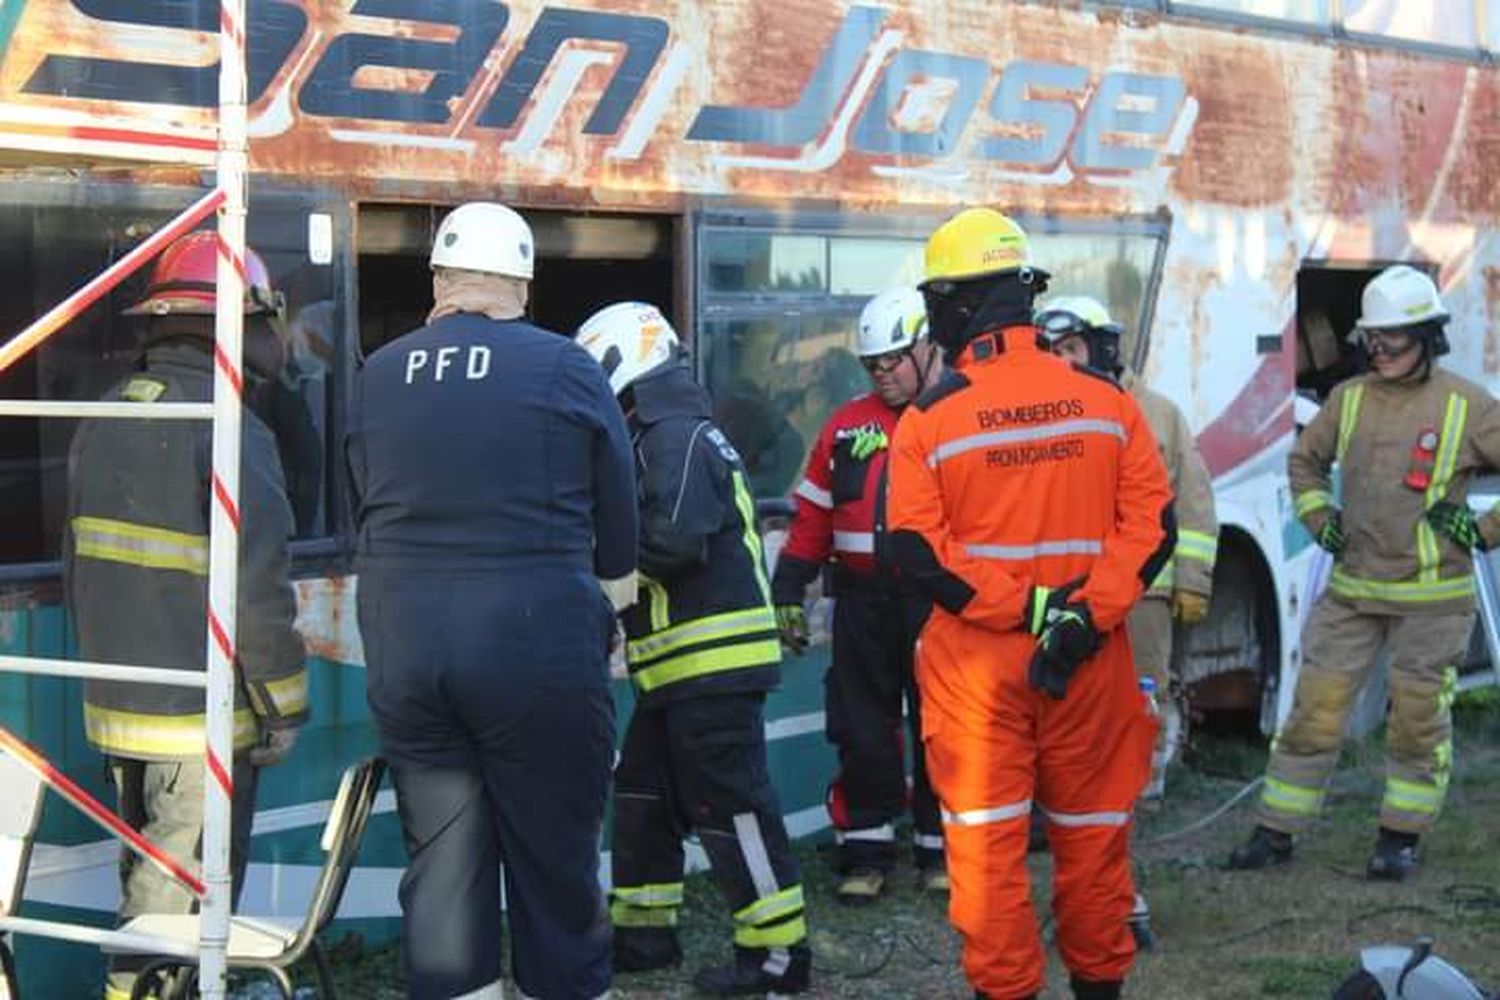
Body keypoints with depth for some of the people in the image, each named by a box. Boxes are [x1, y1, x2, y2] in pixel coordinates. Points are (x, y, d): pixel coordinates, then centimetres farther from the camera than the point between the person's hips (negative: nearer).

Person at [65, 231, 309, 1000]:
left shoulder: (102, 423, 8)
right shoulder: (229, 432, -18)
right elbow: (257, 588, -20)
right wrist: (283, 705, -10)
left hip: (115, 707, 8)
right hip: (201, 721, -8)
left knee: (142, 888, 20)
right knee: (179, 909, 0)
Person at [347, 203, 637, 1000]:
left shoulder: (378, 375, 5)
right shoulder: (565, 369, -3)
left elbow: (364, 514, 13)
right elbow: (618, 529, 4)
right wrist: (600, 621, 21)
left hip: (402, 638, 3)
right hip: (538, 637, -3)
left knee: (440, 862, 9)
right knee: (555, 859, 6)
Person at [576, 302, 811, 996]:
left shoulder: (674, 437, -14)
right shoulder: (660, 436, 19)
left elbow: (675, 540, -25)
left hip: (714, 660, -11)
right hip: (680, 663, 11)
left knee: (730, 805, -6)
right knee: (643, 795, 16)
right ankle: (644, 935, 26)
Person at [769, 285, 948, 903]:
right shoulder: (847, 427, 12)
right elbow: (813, 516, 14)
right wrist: (788, 593, 9)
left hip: (939, 601, -3)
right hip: (863, 602, 3)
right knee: (863, 731, 6)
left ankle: (940, 847, 17)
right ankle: (866, 850, 15)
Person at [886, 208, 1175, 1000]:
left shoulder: (929, 419, -6)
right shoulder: (1107, 401, 1)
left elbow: (916, 552, -11)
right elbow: (1153, 524, -5)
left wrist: (1024, 608, -13)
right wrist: (1084, 614, -12)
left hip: (977, 658, -2)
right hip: (1089, 660, 2)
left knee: (987, 838, 7)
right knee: (1092, 831, 15)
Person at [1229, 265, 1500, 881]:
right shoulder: (1348, 399, 6)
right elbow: (1305, 460, 23)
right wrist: (1317, 519, 10)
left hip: (1433, 597, -3)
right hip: (1351, 591, 3)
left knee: (1418, 721, 5)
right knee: (1314, 710, 3)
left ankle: (1401, 840, 18)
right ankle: (1275, 833, 12)